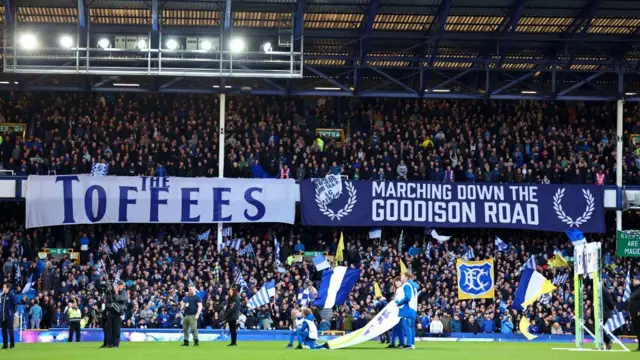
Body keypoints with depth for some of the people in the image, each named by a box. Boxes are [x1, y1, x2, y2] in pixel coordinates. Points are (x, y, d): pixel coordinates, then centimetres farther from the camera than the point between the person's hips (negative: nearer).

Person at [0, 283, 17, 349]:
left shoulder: (11, 295, -9)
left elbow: (15, 304, -8)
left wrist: (13, 312, -5)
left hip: (9, 316, -6)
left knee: (10, 330, -2)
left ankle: (12, 344, 5)